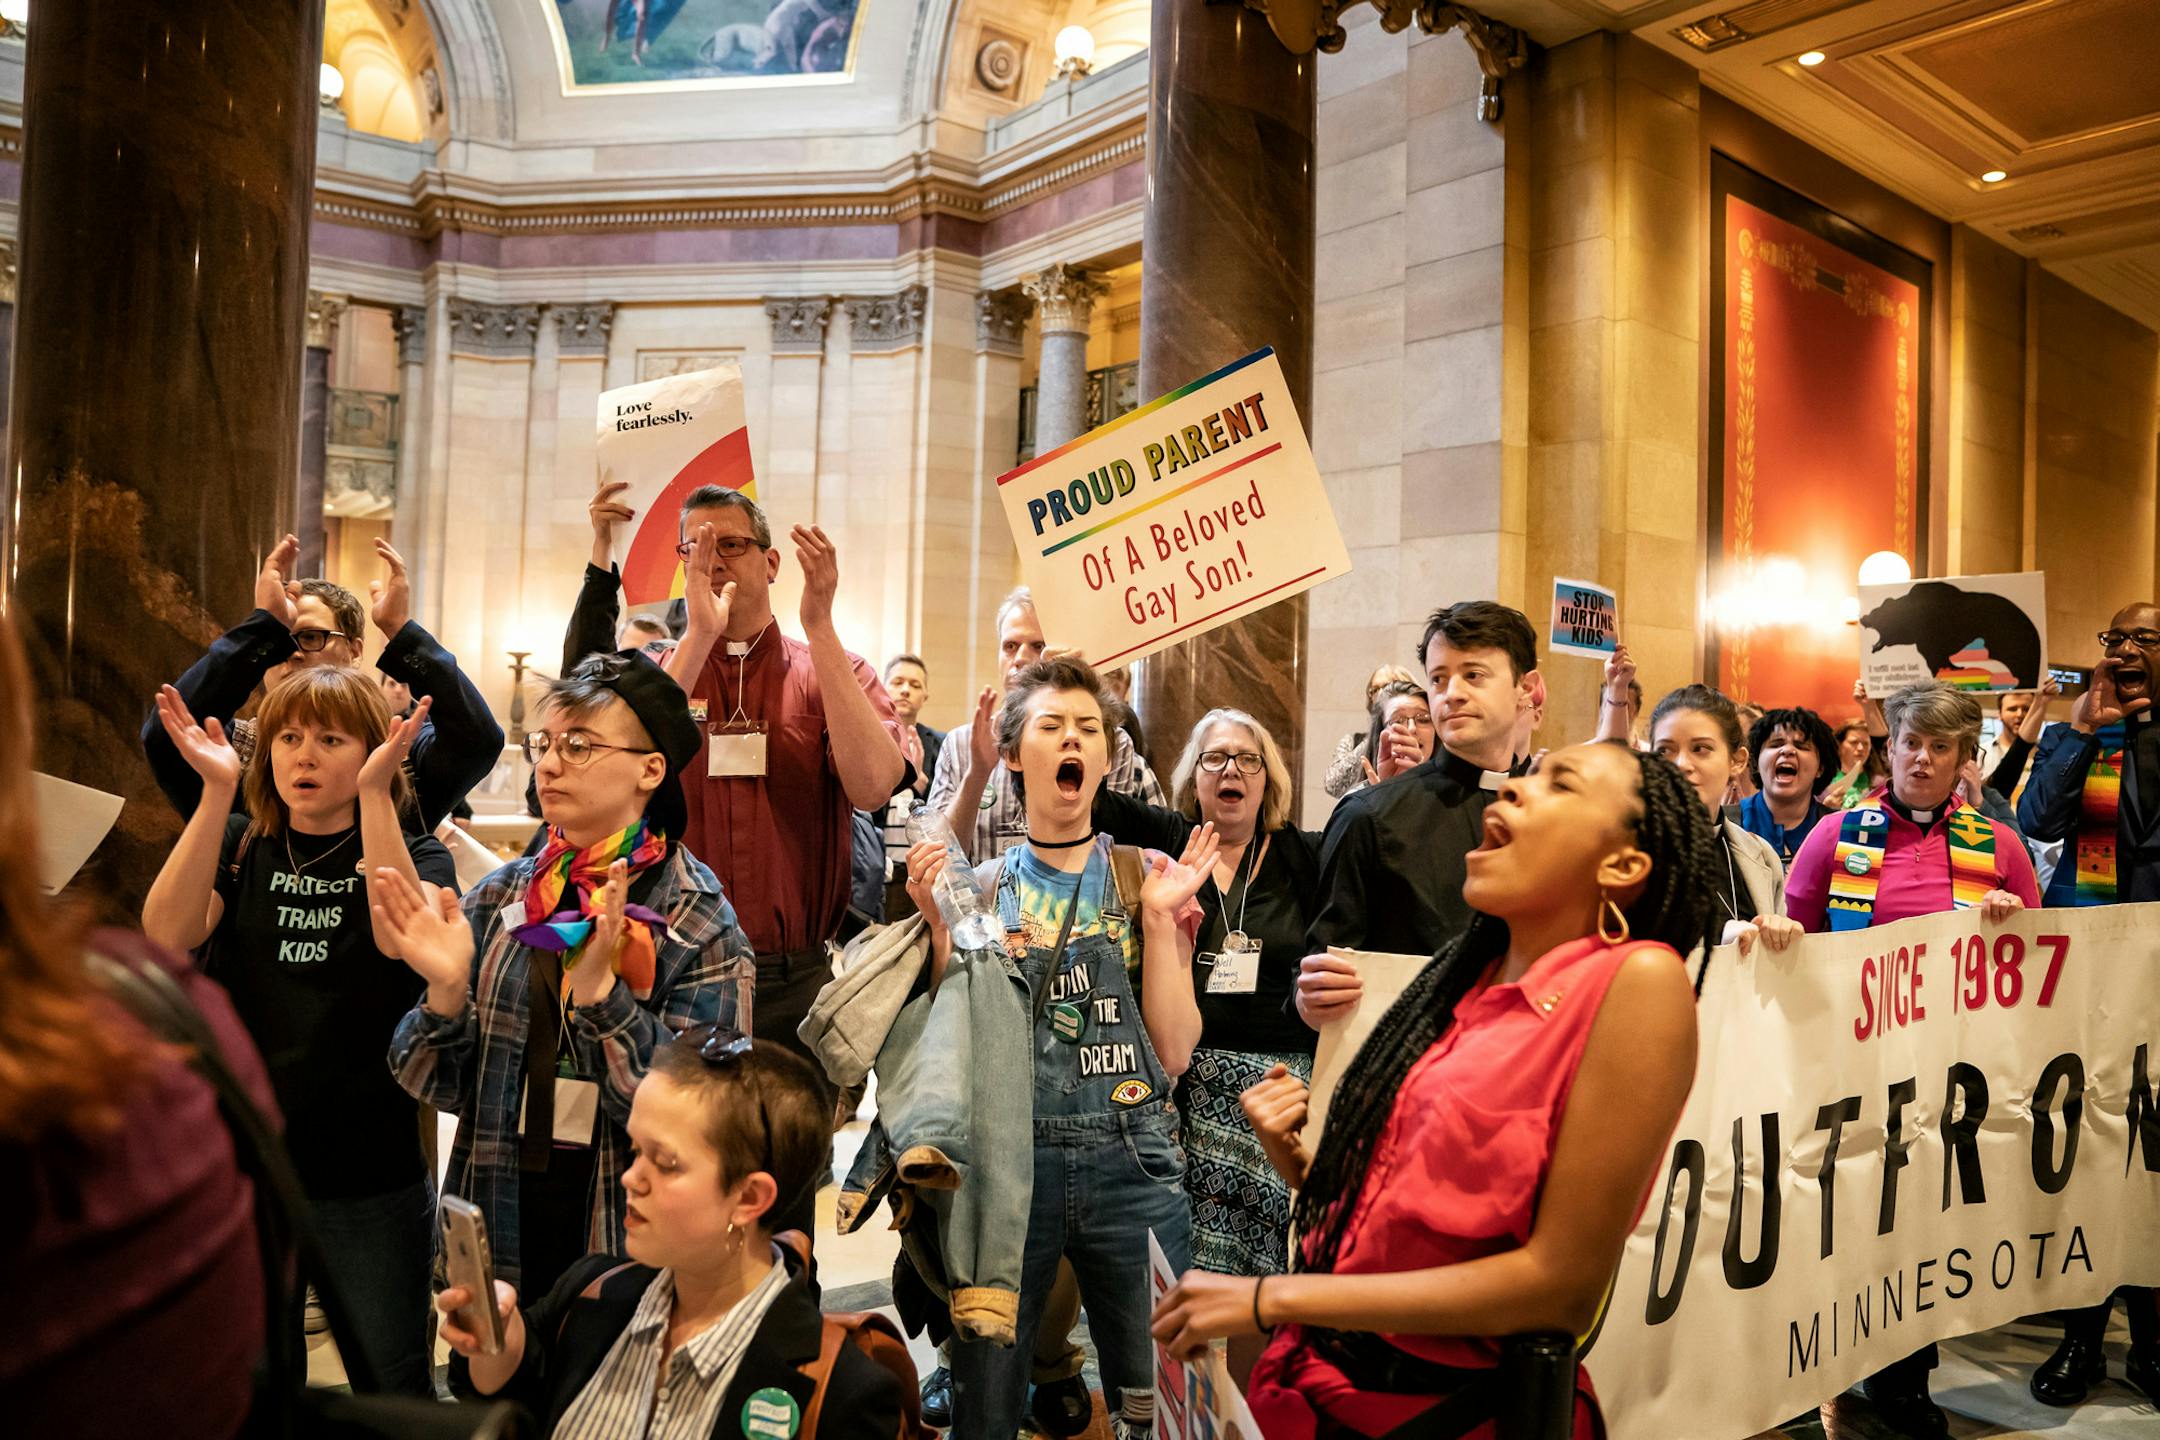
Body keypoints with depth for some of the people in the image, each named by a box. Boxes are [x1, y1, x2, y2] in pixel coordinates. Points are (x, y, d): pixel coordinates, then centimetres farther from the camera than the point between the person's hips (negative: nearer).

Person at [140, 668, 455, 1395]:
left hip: (371, 1176, -2)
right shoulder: (237, 846, 3)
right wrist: (217, 790, -22)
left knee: (392, 1390, 12)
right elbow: (169, 932, -15)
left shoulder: (414, 854, -3)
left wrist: (374, 794, -27)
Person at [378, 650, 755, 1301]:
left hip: (629, 1242, -3)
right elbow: (443, 1086, 0)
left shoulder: (700, 922, -12)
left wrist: (600, 991, -30)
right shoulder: (501, 898, 0)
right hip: (497, 1230, 3)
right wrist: (446, 991, -19)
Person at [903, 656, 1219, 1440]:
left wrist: (1161, 916, -11)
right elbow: (961, 1053, -1)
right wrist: (941, 926, -11)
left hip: (1132, 1160, 0)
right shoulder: (977, 889, 6)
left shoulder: (1148, 880, 5)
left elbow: (1173, 1052, -4)